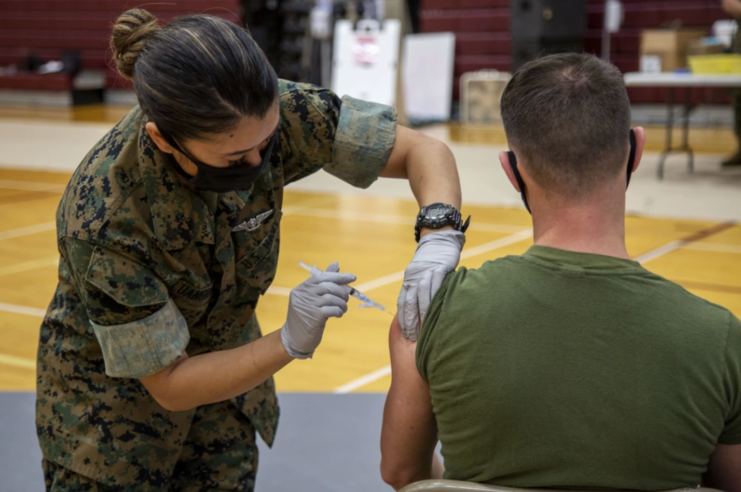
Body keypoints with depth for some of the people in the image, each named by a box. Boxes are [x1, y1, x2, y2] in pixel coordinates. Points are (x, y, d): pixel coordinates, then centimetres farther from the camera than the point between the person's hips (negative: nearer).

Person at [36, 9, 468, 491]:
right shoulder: (104, 221, -35)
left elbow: (423, 150, -17)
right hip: (115, 390, -3)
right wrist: (291, 343, -37)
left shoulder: (276, 112, -27)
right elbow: (169, 383, -26)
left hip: (225, 358, 4)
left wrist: (438, 236, -36)